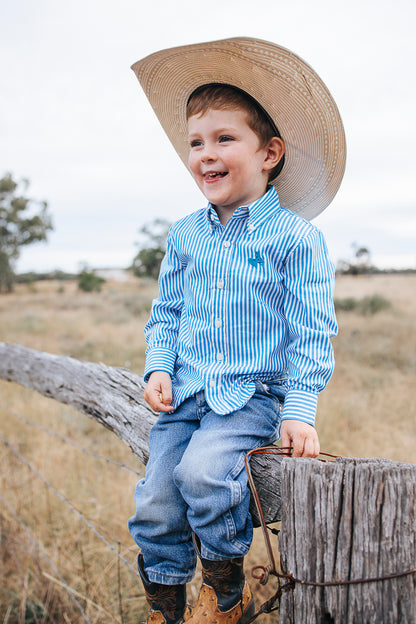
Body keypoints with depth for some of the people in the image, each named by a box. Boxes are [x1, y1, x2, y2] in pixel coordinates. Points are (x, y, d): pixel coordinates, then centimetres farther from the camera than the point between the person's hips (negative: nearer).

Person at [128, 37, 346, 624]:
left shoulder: (295, 237, -8)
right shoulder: (185, 234, 6)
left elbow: (311, 332, -6)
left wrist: (300, 409, -13)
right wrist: (158, 367, 0)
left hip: (252, 396, -4)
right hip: (185, 395, 5)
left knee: (201, 472, -28)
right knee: (154, 507, -3)